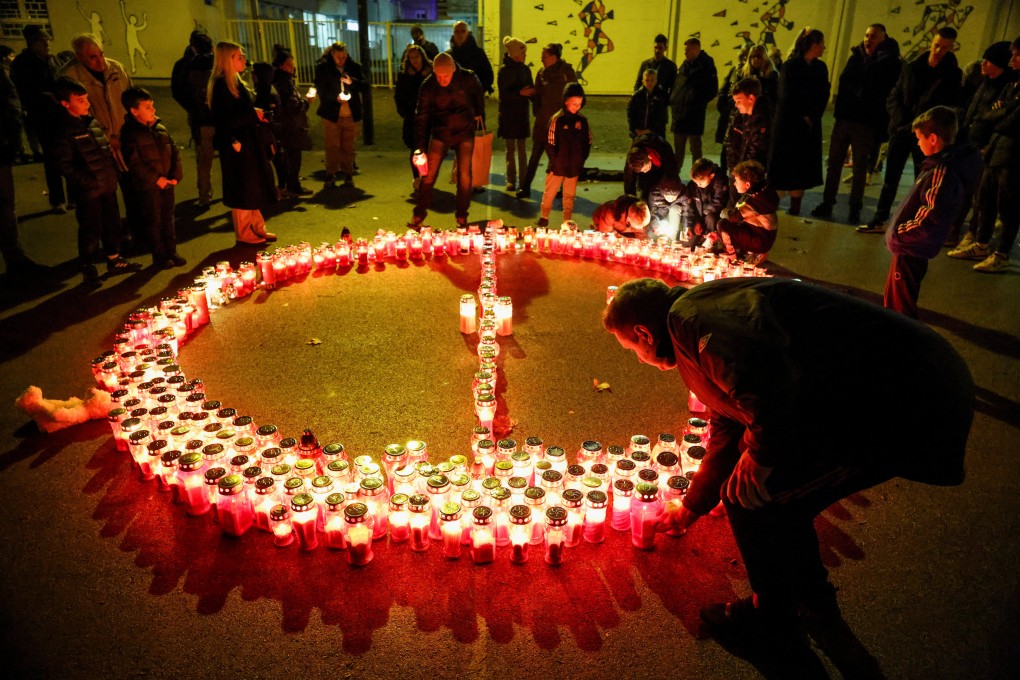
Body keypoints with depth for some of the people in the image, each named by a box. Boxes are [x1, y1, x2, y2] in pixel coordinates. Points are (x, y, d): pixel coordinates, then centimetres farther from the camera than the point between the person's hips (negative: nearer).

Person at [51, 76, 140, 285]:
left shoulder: (93, 123, 10)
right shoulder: (64, 130, -13)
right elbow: (65, 164, -16)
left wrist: (115, 172, 11)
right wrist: (87, 181, -20)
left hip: (108, 185, 7)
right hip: (88, 191, -7)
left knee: (112, 223, 17)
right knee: (91, 229, 2)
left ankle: (114, 261, 33)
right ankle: (89, 270, 17)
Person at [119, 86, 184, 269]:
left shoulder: (160, 128, 9)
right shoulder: (130, 133, -10)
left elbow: (173, 152, 8)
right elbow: (134, 162, -15)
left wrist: (176, 175, -4)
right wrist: (156, 179, -18)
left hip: (167, 183, 5)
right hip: (147, 186, -5)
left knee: (168, 219, 14)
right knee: (154, 221, 5)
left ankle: (171, 252, 26)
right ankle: (159, 257, 16)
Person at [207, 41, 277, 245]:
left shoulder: (238, 82, 13)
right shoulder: (221, 85, -15)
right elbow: (225, 120, -22)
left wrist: (257, 116, 0)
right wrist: (252, 114, -16)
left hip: (250, 142, 9)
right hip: (237, 145, -9)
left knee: (255, 188, 15)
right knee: (242, 190, 1)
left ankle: (257, 228, 26)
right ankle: (244, 234, 13)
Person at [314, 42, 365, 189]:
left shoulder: (354, 66, 5)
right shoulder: (323, 67, -1)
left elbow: (364, 85, 4)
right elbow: (321, 89, -4)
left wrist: (352, 82, -16)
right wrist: (335, 97, -20)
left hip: (351, 114, 2)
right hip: (331, 113, -2)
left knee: (348, 146, 8)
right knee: (332, 146, -1)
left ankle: (347, 174, 19)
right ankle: (330, 176, 7)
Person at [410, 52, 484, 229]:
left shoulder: (467, 78, -15)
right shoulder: (427, 86, -14)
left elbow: (478, 95, 9)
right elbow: (421, 117, -14)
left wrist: (478, 113, 18)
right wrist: (419, 147, -21)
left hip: (465, 132, 0)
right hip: (440, 133, 0)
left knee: (464, 177, -1)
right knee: (428, 175, -3)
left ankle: (461, 217, 13)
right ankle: (419, 214, 10)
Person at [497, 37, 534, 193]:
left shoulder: (525, 69, 6)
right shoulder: (504, 70, -5)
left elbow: (531, 90, 8)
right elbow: (503, 94, -10)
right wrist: (519, 93, -23)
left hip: (523, 114, 3)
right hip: (508, 114, -3)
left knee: (522, 149, 4)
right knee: (511, 149, 4)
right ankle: (511, 180, 10)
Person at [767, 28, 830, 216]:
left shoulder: (820, 67, 9)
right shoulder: (790, 66, -5)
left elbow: (823, 96, 5)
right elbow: (787, 97, -8)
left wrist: (812, 117, -9)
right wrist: (802, 117, -9)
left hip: (810, 125, 4)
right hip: (789, 123, -4)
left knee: (802, 167, 3)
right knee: (783, 164, -1)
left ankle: (795, 207, 8)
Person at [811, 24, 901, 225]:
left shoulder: (889, 64, -3)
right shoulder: (856, 57, 11)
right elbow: (845, 83, 6)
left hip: (866, 123, -4)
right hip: (844, 117, 4)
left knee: (860, 167, 2)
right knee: (833, 163, 6)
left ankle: (854, 208, 10)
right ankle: (827, 203, 14)